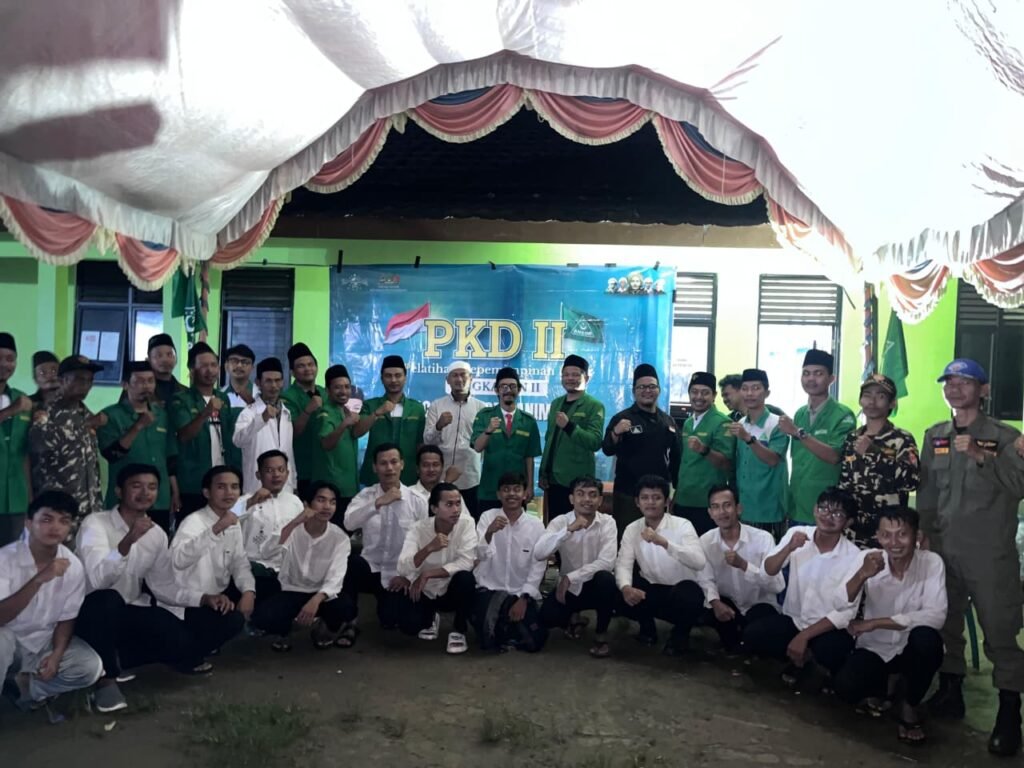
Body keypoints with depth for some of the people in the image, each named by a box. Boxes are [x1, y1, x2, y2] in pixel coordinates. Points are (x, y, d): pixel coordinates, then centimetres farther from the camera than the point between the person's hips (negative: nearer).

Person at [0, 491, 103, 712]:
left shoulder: (73, 567, -11)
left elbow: (66, 618, -1)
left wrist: (56, 655, -17)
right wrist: (39, 579, -40)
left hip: (44, 643, 4)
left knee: (90, 667, -19)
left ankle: (28, 685, 4)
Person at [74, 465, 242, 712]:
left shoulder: (157, 534, 2)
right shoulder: (95, 524, -16)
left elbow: (163, 586, 7)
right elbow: (98, 581, -31)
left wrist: (204, 598, -8)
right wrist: (128, 541, -46)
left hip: (130, 613, 5)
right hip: (92, 612, -5)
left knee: (184, 643, -18)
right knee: (108, 599, -40)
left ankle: (120, 659, 9)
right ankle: (105, 677, -19)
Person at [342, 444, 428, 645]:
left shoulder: (417, 501, -4)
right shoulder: (365, 495, -3)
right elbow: (349, 523, -22)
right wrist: (378, 503, -31)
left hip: (399, 575, 0)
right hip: (370, 568, 0)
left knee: (390, 622, -16)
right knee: (350, 562, -33)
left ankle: (388, 601, 24)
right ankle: (349, 623, -12)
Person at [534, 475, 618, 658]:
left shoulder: (607, 522, -13)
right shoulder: (560, 522, -11)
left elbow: (607, 562, -26)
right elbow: (538, 554, -27)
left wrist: (570, 577, -29)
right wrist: (569, 529, -36)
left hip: (597, 585, -1)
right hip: (569, 587, 1)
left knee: (605, 578, -35)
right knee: (547, 617, -24)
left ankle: (601, 634, -10)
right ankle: (573, 618, 14)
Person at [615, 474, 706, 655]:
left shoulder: (682, 525, -16)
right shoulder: (632, 529, -2)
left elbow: (699, 562, -32)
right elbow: (623, 564, -11)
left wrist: (664, 542, -44)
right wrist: (626, 587, -34)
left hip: (681, 590, -3)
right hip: (651, 590, 4)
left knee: (687, 594, -37)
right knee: (621, 597, -24)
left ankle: (680, 634, -1)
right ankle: (647, 627, 11)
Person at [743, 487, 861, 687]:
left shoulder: (853, 556, -16)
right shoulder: (797, 533, -7)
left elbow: (847, 612, -17)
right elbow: (768, 570, -6)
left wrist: (804, 636, -23)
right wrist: (788, 548, -25)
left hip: (830, 627, -4)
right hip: (793, 619, 4)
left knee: (828, 650, -36)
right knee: (752, 635, -19)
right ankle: (804, 657, 7)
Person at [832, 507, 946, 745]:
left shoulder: (932, 562, -17)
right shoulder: (868, 559, -13)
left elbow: (936, 616, -28)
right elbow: (841, 606, -21)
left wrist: (875, 623, -28)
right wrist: (862, 575, -40)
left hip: (913, 649, -1)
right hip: (874, 648, 1)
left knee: (926, 637, -35)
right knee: (845, 689, -25)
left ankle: (911, 706, -7)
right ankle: (878, 685, 14)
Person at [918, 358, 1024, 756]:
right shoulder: (935, 436, 9)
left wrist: (981, 456, -24)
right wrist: (924, 535, 9)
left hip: (990, 553, -4)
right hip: (943, 549, 4)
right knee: (945, 624, 13)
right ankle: (950, 692, 27)